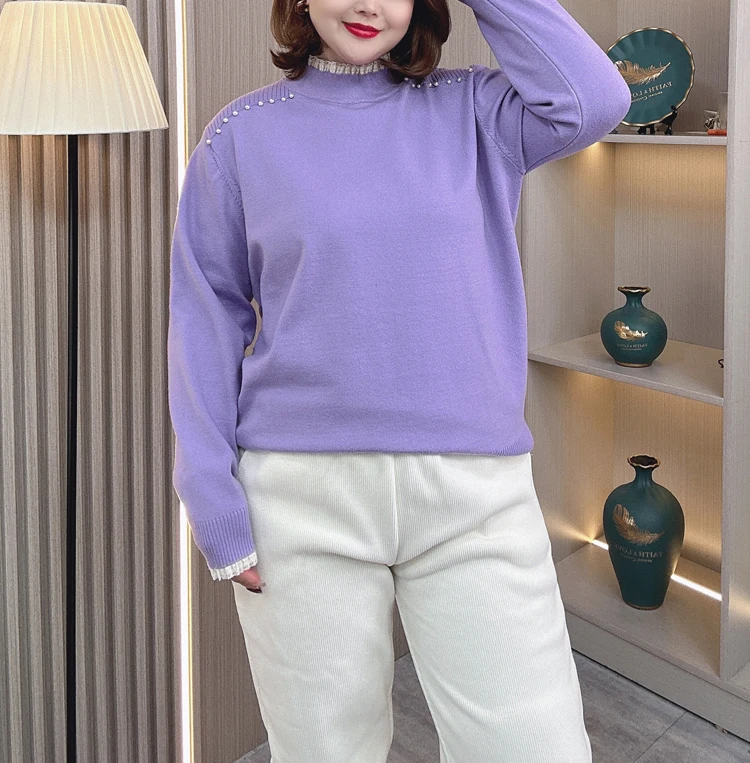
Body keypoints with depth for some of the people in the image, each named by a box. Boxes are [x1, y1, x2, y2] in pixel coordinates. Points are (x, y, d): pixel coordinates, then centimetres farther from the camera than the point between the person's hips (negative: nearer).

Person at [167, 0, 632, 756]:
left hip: (475, 492, 1)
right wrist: (215, 504, -1)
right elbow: (206, 320, 5)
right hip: (302, 495, 0)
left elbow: (594, 99, -9)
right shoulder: (242, 134, 6)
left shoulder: (471, 111, 10)